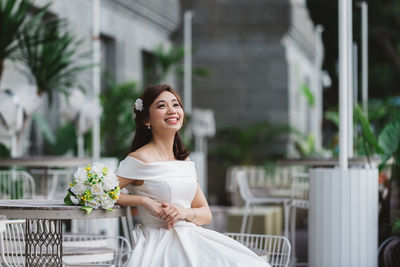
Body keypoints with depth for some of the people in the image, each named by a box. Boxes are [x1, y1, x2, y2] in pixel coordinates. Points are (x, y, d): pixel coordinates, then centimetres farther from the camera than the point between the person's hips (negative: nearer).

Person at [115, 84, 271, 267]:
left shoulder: (185, 161, 16)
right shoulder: (141, 159, -4)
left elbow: (206, 214, 17)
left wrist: (185, 213, -5)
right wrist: (145, 201, -11)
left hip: (192, 237, 7)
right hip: (160, 243, -7)